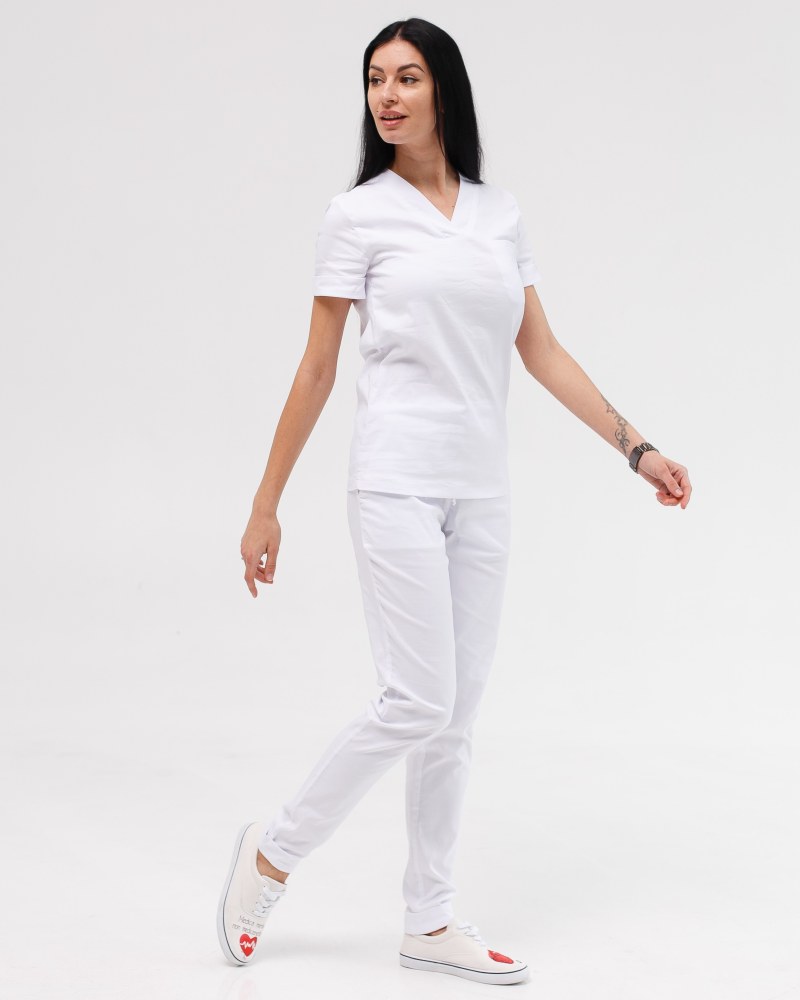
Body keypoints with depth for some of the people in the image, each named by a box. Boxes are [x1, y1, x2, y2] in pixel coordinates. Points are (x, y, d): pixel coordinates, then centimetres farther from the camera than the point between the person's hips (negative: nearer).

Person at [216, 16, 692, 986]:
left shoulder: (501, 213, 11)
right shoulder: (358, 215, -1)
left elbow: (542, 352, 12)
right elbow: (316, 372, 0)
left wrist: (636, 447, 6)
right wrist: (266, 506, 0)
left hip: (481, 490, 5)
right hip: (397, 482, -5)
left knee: (456, 714, 7)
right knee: (417, 702, -11)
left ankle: (429, 921, 18)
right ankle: (273, 851, 9)